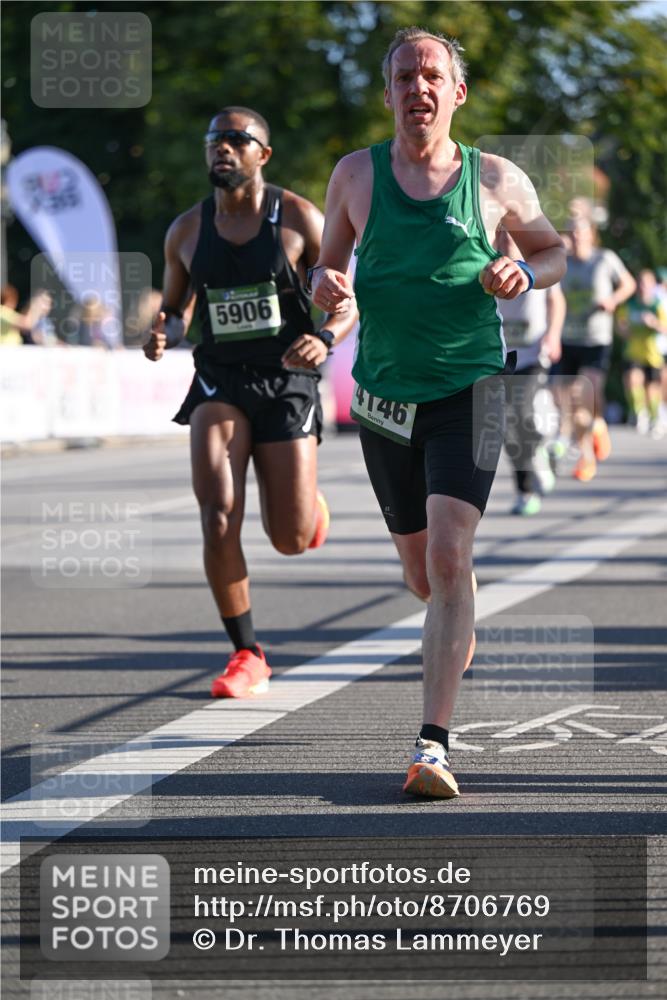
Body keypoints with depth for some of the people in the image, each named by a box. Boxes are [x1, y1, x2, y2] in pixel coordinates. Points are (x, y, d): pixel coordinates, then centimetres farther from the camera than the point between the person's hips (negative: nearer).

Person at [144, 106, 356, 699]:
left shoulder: (298, 219, -4)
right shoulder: (187, 232, 5)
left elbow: (354, 300, 0)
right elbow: (175, 309, 18)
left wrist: (326, 339, -20)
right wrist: (163, 335, -6)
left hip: (287, 384, -2)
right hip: (220, 384, 2)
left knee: (292, 541, -2)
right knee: (219, 521, -18)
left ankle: (309, 506, 38)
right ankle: (248, 657, -3)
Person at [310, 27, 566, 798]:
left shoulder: (496, 180, 0)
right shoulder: (356, 175, 3)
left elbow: (554, 249, 14)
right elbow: (325, 269, 13)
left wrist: (524, 274, -8)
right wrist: (326, 287, -11)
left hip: (468, 390, -3)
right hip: (384, 394, 3)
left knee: (449, 559, -19)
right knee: (422, 575, 13)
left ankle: (434, 745, -22)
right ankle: (456, 636, 51)